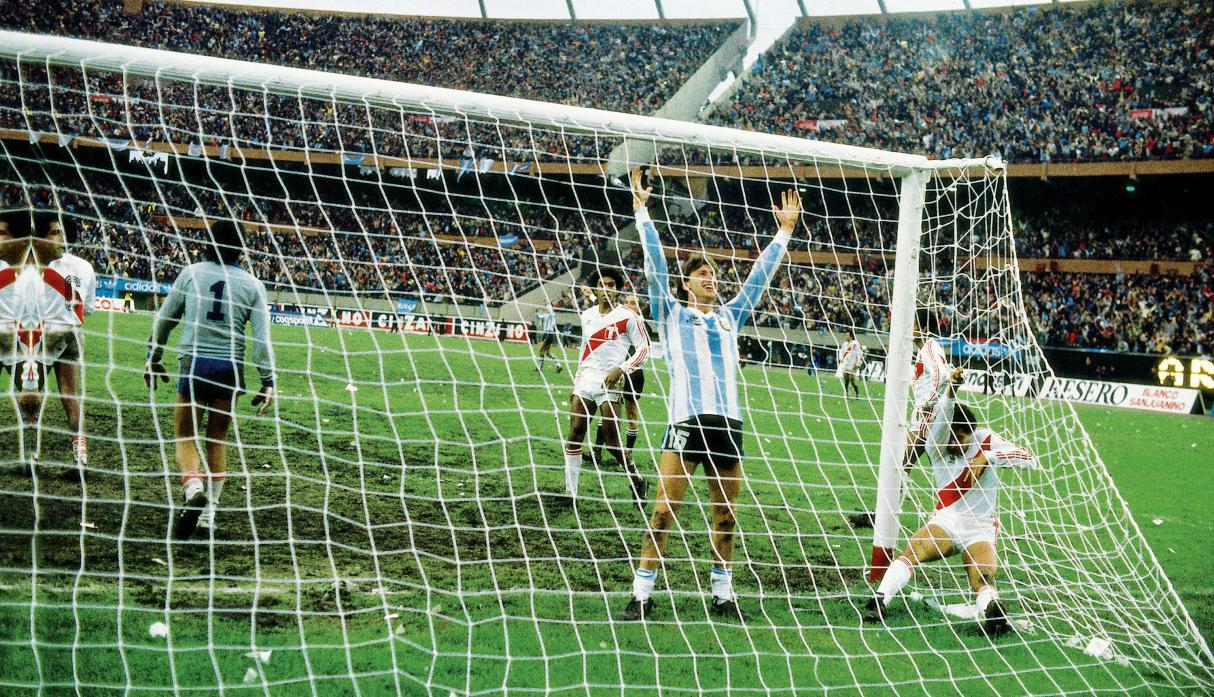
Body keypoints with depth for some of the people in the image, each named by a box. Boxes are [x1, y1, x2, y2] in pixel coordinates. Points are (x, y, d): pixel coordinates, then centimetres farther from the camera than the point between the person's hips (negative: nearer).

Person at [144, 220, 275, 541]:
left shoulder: (191, 273, 2)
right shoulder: (252, 284, 3)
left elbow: (164, 319, 8)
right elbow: (262, 338, -1)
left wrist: (153, 359, 20)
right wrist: (268, 381, 2)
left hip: (195, 363, -2)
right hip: (231, 369, 2)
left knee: (185, 437, 4)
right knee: (218, 440, 14)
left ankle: (194, 489, -25)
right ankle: (209, 514, 15)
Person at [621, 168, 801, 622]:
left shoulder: (729, 316, 19)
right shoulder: (671, 314, 9)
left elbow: (760, 274, 24)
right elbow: (655, 263, 4)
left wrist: (785, 231, 26)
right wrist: (641, 211, 1)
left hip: (728, 424, 4)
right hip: (686, 422, -4)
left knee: (725, 517, 8)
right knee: (664, 512, -7)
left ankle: (723, 595, 18)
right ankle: (642, 596, -2)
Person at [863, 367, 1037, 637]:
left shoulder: (986, 439, 0)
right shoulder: (936, 446, -1)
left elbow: (1030, 460, -8)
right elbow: (938, 421, -24)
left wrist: (988, 456, -21)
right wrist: (950, 389, -43)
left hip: (981, 530, 1)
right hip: (945, 521, -1)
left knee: (983, 579, -31)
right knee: (913, 550, -31)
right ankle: (880, 599, -42)